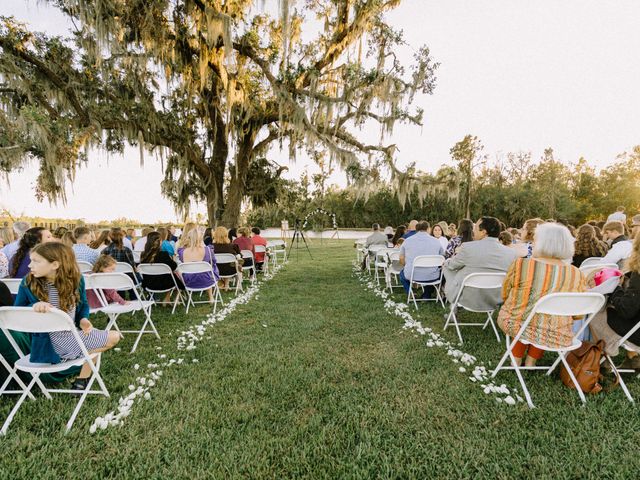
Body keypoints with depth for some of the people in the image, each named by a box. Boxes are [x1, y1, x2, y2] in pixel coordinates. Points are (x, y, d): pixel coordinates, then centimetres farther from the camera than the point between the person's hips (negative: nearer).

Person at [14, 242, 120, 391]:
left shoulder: (75, 279, -6)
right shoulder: (28, 283, -14)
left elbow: (83, 305, 8)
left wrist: (83, 319, -13)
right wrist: (33, 306, -29)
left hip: (74, 334, 5)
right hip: (49, 343, -5)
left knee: (114, 337, 12)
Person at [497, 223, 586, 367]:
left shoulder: (520, 264, -16)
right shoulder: (576, 274, -10)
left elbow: (505, 295, 0)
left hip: (517, 327, -1)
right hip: (556, 335, 2)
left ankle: (516, 359, 34)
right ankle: (531, 360, 35)